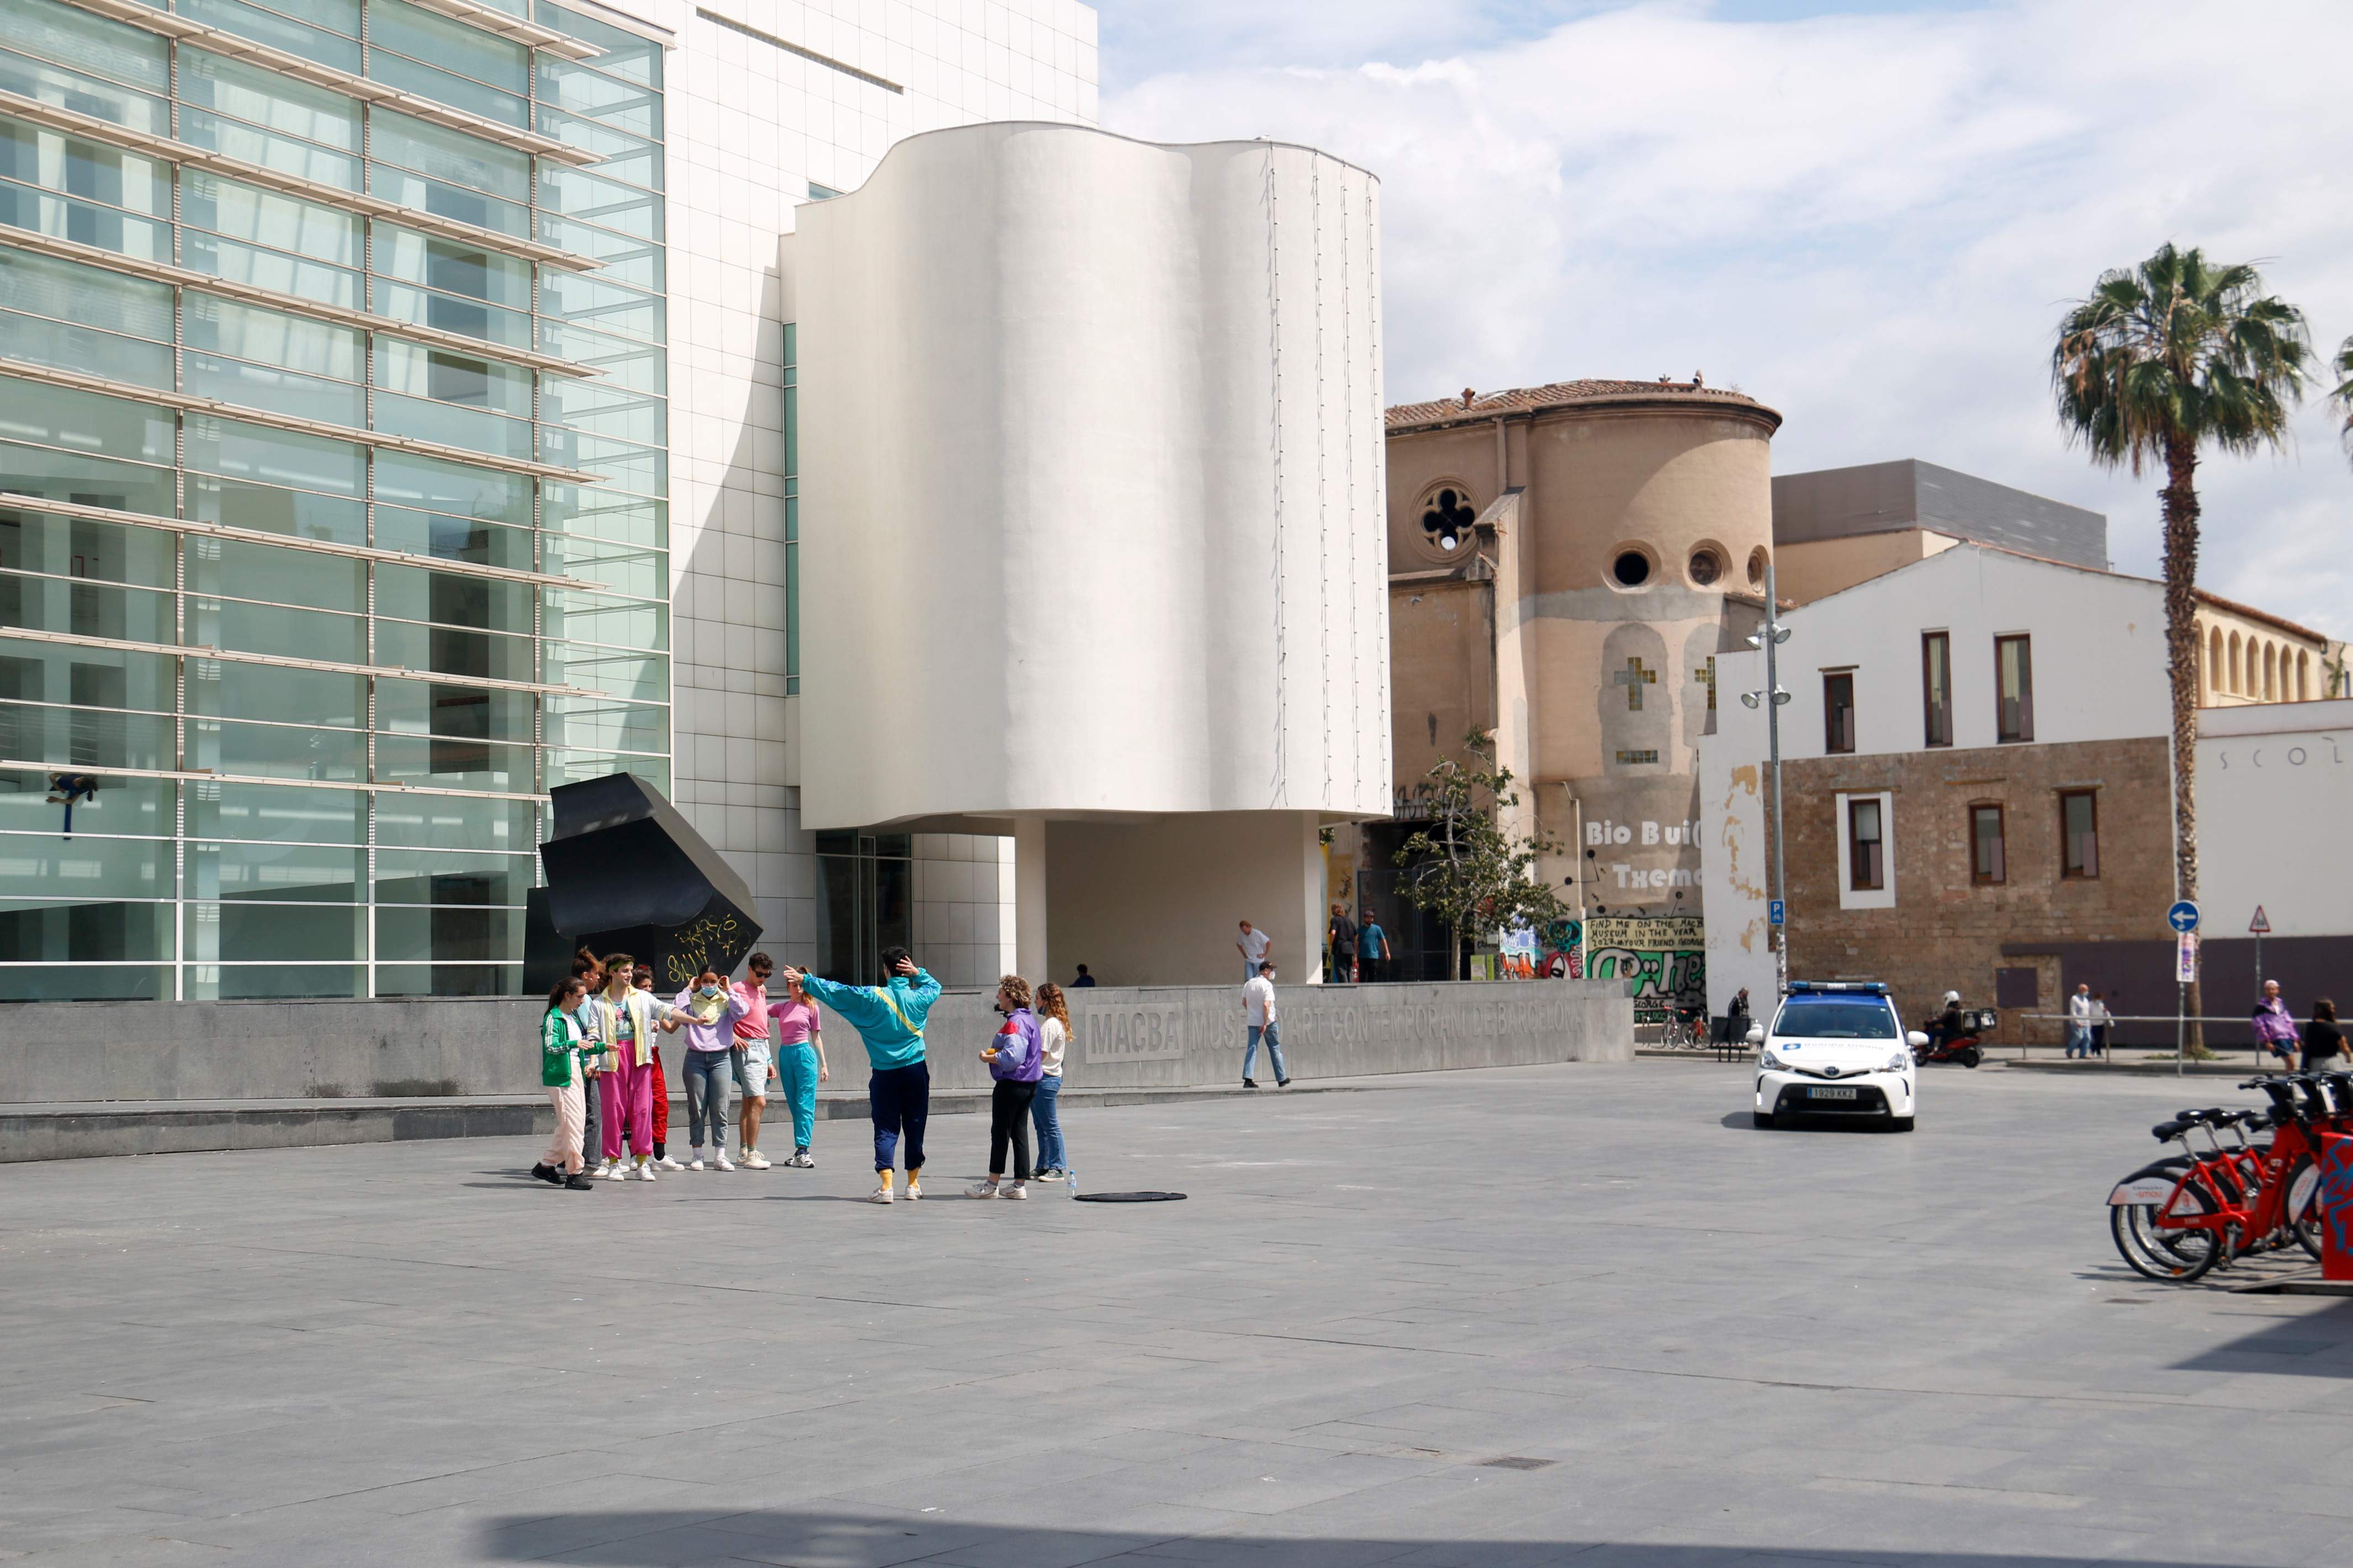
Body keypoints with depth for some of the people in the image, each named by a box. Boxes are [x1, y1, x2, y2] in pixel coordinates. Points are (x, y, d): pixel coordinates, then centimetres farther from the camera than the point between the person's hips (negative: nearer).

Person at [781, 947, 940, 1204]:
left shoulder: (874, 996, -7)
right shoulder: (919, 997, -1)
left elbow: (836, 991, -3)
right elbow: (935, 986, 22)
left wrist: (805, 980, 5)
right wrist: (917, 973, 4)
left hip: (885, 1073, -1)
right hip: (915, 1070, 1)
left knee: (886, 1129, 1)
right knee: (914, 1127, 10)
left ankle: (886, 1185, -11)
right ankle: (913, 1184, 16)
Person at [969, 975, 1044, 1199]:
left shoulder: (1015, 1022, -19)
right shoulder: (1029, 1019, 13)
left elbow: (1012, 1057, -27)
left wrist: (989, 1058, -12)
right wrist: (997, 1052, 11)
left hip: (1011, 1085, -10)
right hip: (1028, 1084, 10)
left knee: (1000, 1132, -1)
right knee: (1019, 1132, 10)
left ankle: (992, 1184, 5)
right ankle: (1020, 1185, 11)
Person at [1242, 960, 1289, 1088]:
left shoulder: (1249, 984, 6)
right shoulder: (1267, 985, -14)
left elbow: (1244, 1003, 13)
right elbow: (1266, 1005, -21)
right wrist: (1265, 1024, -20)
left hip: (1252, 1022, 5)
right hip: (1268, 1022, -5)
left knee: (1251, 1049, 3)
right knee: (1275, 1049, 8)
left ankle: (1247, 1078, -11)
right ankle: (1281, 1079, 16)